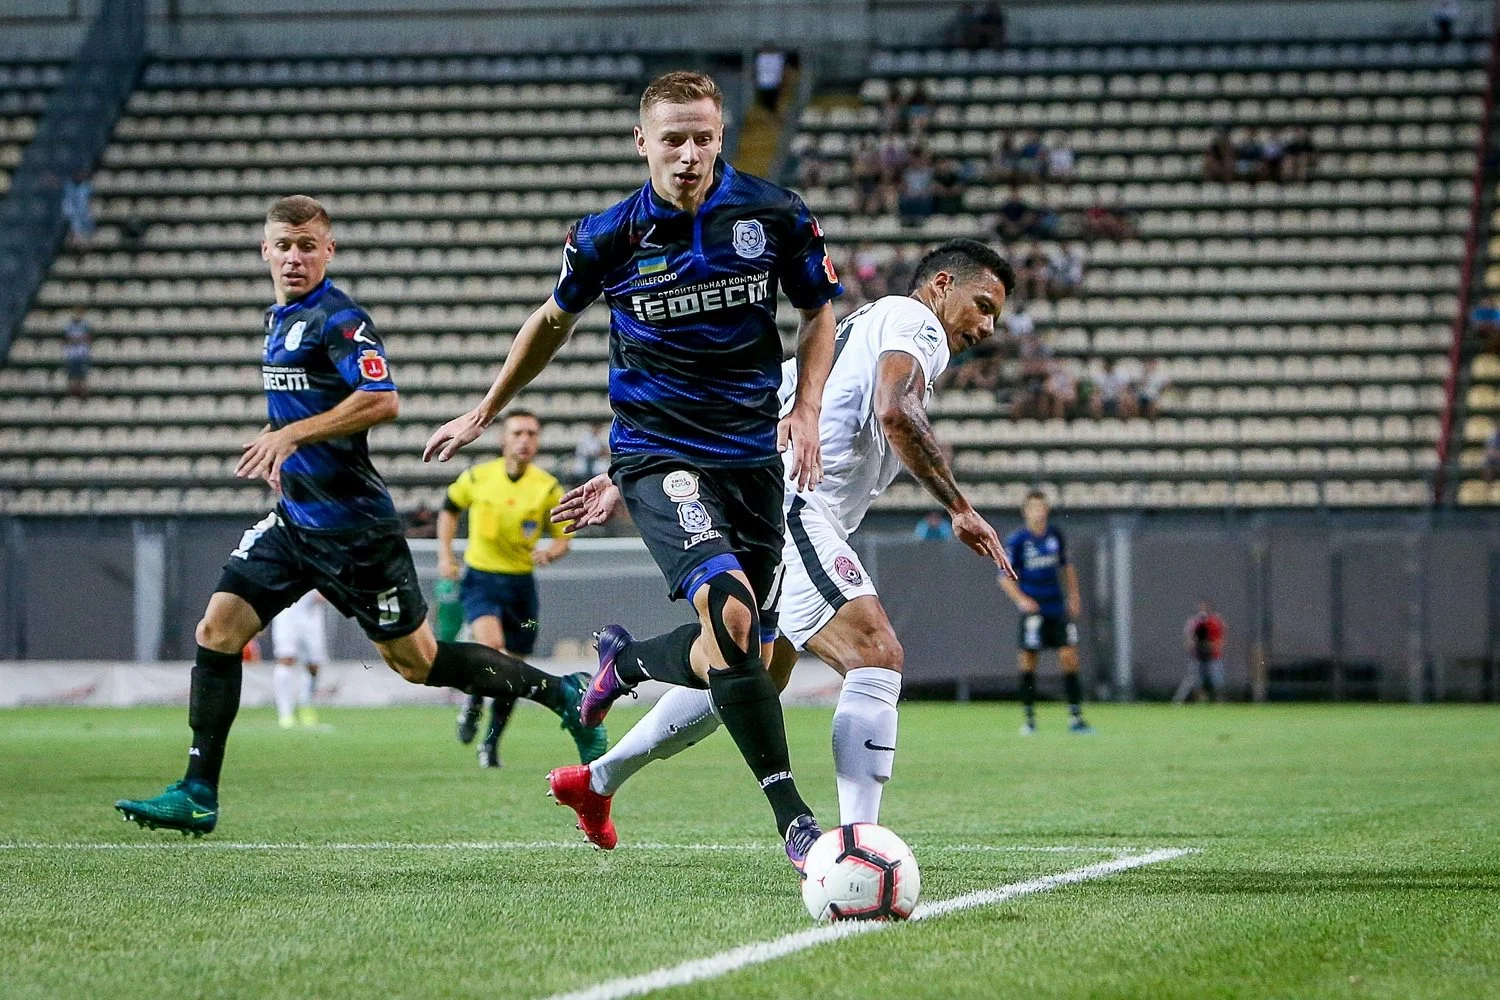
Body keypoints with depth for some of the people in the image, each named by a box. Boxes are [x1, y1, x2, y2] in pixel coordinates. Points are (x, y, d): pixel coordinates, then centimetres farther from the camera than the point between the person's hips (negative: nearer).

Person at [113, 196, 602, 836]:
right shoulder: (279, 319, 14)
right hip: (295, 519, 8)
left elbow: (381, 401, -29)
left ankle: (562, 694, 16)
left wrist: (293, 434, -29)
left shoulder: (338, 318, -14)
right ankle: (198, 794, -2)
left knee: (417, 661, 0)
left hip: (353, 525, -8)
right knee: (218, 629, -5)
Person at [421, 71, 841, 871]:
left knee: (736, 662, 4)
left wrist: (806, 409, -5)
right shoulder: (606, 238, -5)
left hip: (753, 455, 3)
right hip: (657, 453, -3)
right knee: (729, 609, -28)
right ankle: (793, 818, -26)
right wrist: (483, 415, 23)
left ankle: (628, 659, 39)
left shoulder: (773, 215, -4)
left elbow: (820, 312, 11)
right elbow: (554, 321, 15)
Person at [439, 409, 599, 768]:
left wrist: (550, 552, -19)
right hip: (480, 579, -2)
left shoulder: (548, 488, -4)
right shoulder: (477, 477, -4)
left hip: (521, 583, 2)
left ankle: (491, 743, 25)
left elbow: (563, 538, 4)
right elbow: (449, 509, 15)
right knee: (490, 646, -28)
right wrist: (445, 555, 5)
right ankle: (474, 703, 1)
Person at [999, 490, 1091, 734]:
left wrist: (1073, 596, 15)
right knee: (1028, 659, -1)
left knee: (1069, 655, -3)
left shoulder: (1055, 536, 7)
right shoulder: (1017, 540, -6)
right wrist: (1021, 599, -18)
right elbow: (1005, 577, -5)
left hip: (1057, 606, 4)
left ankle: (1076, 717, 0)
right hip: (1032, 609, -4)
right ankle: (1029, 717, 10)